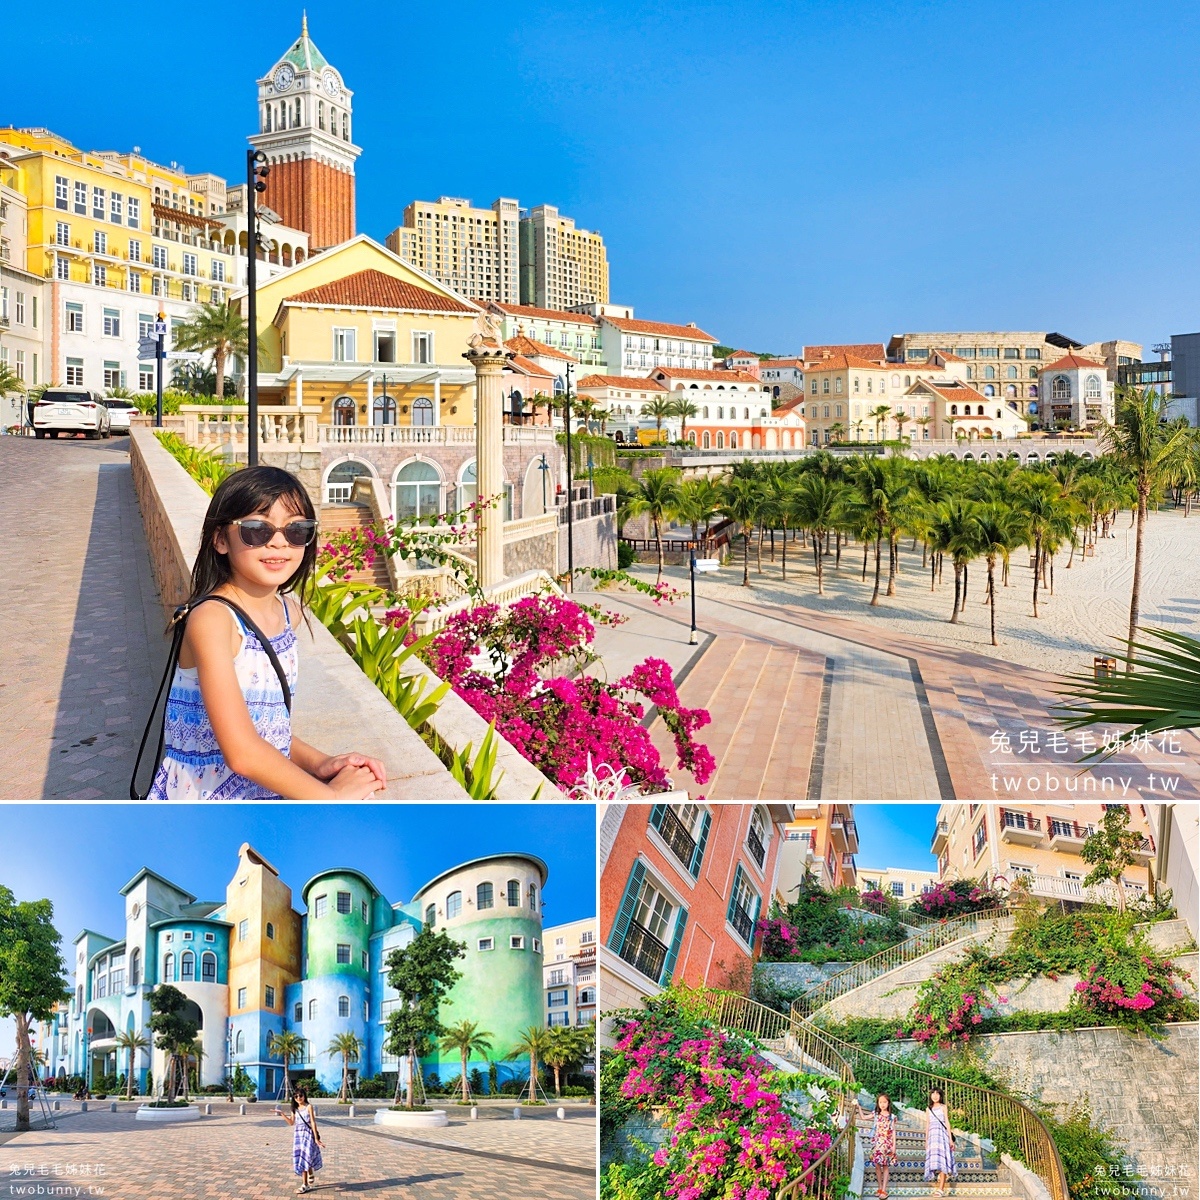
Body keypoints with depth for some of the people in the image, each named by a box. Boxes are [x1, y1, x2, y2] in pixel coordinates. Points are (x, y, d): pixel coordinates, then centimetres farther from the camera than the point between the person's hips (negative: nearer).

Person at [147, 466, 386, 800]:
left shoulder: (289, 610, 4)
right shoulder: (211, 619, -17)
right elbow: (242, 752, -23)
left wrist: (316, 762, -4)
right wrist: (330, 795, -14)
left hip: (265, 791, 7)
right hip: (199, 796, -6)